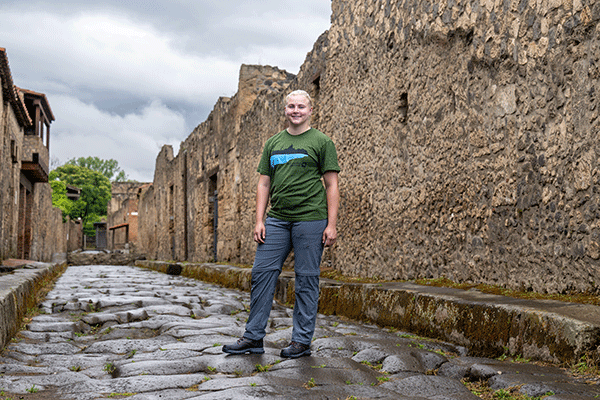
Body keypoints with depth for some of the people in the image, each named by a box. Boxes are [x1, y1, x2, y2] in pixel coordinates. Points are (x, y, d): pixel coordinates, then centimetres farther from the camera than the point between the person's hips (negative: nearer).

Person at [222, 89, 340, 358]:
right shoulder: (273, 143, 16)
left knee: (306, 279, 1)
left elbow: (331, 186, 0)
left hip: (310, 219, -4)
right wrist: (259, 220, 5)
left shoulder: (321, 142, 3)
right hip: (276, 220, 4)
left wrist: (331, 225, -8)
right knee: (262, 273, 1)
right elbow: (264, 184, 15)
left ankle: (302, 340, 12)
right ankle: (253, 337, 11)